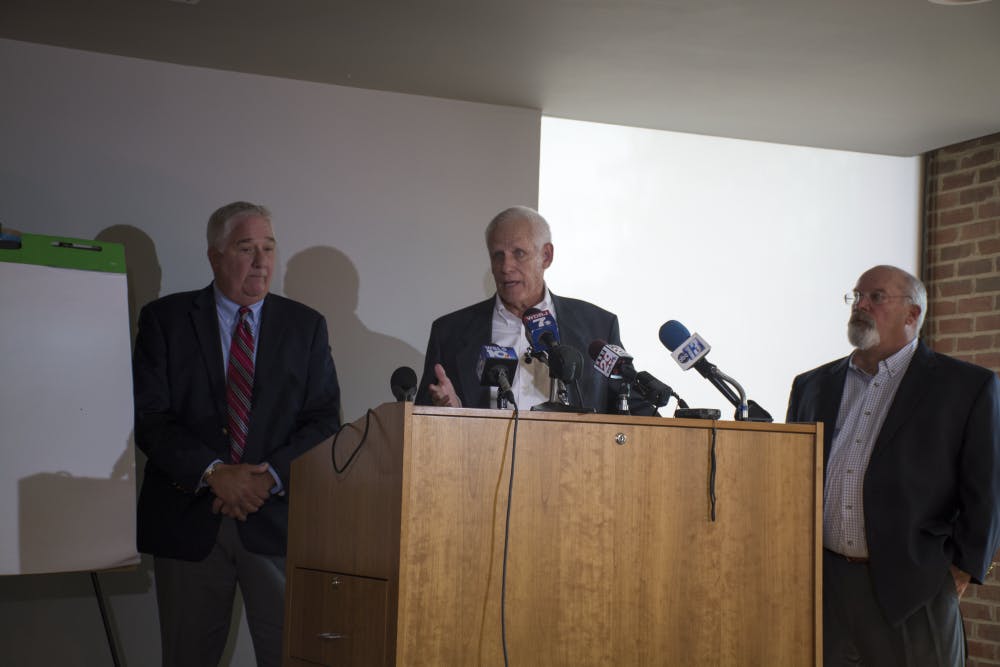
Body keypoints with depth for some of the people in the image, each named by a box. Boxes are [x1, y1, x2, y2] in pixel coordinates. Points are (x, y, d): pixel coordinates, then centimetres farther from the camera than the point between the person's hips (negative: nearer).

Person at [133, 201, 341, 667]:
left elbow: (324, 420, 2)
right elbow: (149, 417, -5)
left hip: (277, 517, 0)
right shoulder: (165, 319, 4)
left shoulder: (305, 326, 8)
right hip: (188, 518, 0)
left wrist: (272, 476, -13)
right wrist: (213, 472, -17)